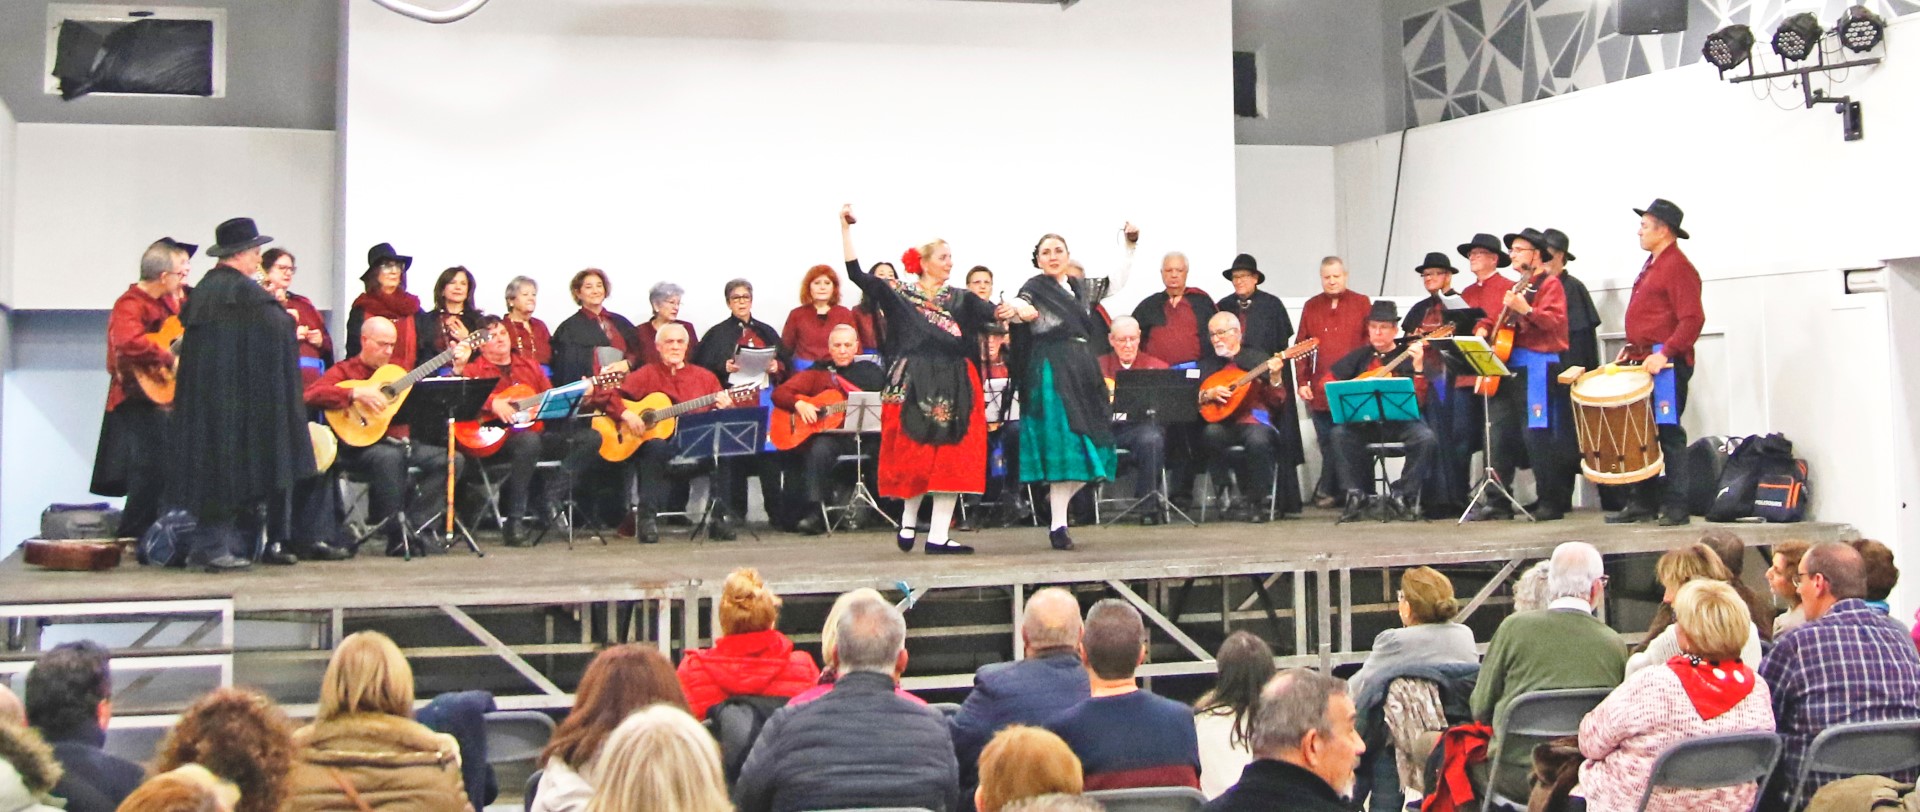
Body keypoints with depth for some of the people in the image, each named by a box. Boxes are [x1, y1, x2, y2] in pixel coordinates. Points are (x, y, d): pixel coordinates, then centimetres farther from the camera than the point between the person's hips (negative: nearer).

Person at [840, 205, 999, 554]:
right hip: (914, 387, -3)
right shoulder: (899, 294, 5)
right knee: (915, 458, 0)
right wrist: (846, 229, -7)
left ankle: (938, 536, 2)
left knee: (952, 461, -1)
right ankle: (908, 522, 22)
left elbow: (994, 313, -2)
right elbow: (856, 274, -2)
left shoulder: (960, 299, 13)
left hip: (955, 389, 3)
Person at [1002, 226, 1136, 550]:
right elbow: (1019, 305, -21)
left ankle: (1057, 500, 23)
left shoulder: (1081, 287, 17)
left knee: (1093, 447, 3)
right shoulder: (1035, 288, -2)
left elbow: (1116, 282, 28)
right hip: (1052, 373, -7)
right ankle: (1058, 526, -4)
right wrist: (1016, 310, -45)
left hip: (1084, 372, 7)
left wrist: (1130, 246, 21)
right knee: (1064, 447, -9)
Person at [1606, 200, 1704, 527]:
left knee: (1668, 432, -7)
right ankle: (1644, 503, 16)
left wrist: (1664, 353, -25)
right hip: (1645, 361, 10)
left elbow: (1692, 319, -19)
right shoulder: (1652, 264, 19)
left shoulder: (1678, 267, -11)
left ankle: (1676, 508, -4)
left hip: (1667, 364, -10)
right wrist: (1633, 346, 16)